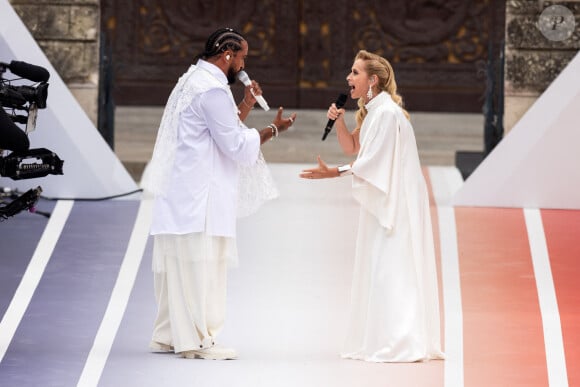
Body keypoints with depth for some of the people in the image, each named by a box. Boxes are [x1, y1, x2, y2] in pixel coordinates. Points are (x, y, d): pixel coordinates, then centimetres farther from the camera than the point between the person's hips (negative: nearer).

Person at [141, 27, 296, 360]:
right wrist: (274, 129, -4)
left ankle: (168, 335, 17)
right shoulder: (212, 89, -15)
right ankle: (197, 341, -7)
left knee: (176, 265, 13)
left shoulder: (193, 81, 19)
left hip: (180, 193, 11)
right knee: (200, 266, -8)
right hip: (199, 195, -11)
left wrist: (246, 105, 16)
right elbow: (236, 145, -14)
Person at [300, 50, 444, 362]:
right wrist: (338, 121, 6)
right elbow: (352, 147, 21)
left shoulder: (387, 113, -18)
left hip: (396, 202, -10)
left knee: (390, 270, -11)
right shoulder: (373, 112, 13)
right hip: (383, 201, 10)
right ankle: (384, 341, 14)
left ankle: (400, 345, -12)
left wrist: (333, 173, -24)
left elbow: (372, 162, -22)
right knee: (380, 270, 11)